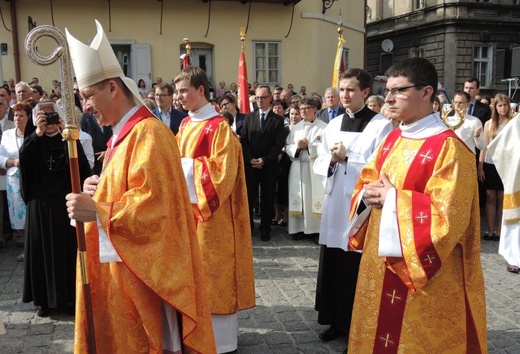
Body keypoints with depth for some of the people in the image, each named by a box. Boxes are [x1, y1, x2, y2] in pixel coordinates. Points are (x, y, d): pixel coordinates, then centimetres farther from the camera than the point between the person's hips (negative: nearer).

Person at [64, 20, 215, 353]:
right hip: (120, 261, 10)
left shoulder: (148, 133, -19)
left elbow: (152, 203, -24)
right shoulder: (124, 133, 13)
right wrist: (101, 188, 3)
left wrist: (97, 211, -25)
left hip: (141, 265, -10)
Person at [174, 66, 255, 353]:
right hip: (187, 209, 8)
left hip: (210, 212, -8)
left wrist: (187, 166, -17)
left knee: (212, 270, 2)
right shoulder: (186, 125, 11)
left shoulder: (219, 127, -14)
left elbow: (222, 171, -19)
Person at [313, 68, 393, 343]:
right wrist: (331, 160, -9)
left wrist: (347, 158, -16)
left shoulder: (381, 125, -8)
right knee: (333, 268, 13)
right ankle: (337, 321, 30)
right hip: (334, 206, 6)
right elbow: (319, 165, 12)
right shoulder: (334, 125, 11)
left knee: (359, 271, 3)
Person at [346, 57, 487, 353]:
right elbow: (367, 181, 15)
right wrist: (368, 194, -8)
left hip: (424, 274, -7)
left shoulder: (448, 147, -18)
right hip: (381, 263, 7)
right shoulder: (393, 139, 7)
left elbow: (447, 216, -23)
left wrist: (393, 198, -19)